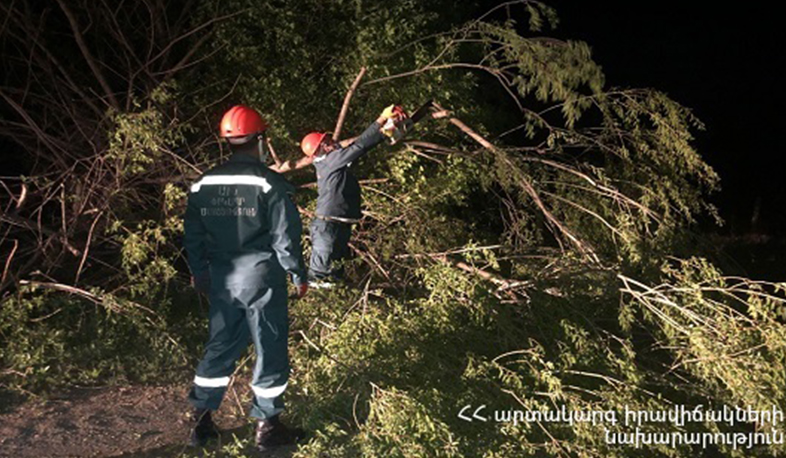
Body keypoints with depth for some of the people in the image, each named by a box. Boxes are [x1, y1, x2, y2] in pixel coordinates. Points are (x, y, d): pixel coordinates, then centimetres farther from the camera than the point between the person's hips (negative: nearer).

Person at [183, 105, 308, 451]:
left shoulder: (204, 184, 3)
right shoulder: (269, 183, -14)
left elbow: (193, 236, 9)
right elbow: (285, 237, -14)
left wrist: (199, 273, 22)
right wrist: (299, 276, -1)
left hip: (222, 279, 5)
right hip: (262, 278, -5)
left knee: (220, 346, 18)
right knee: (270, 351, 7)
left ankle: (201, 420, 23)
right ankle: (267, 426, 16)